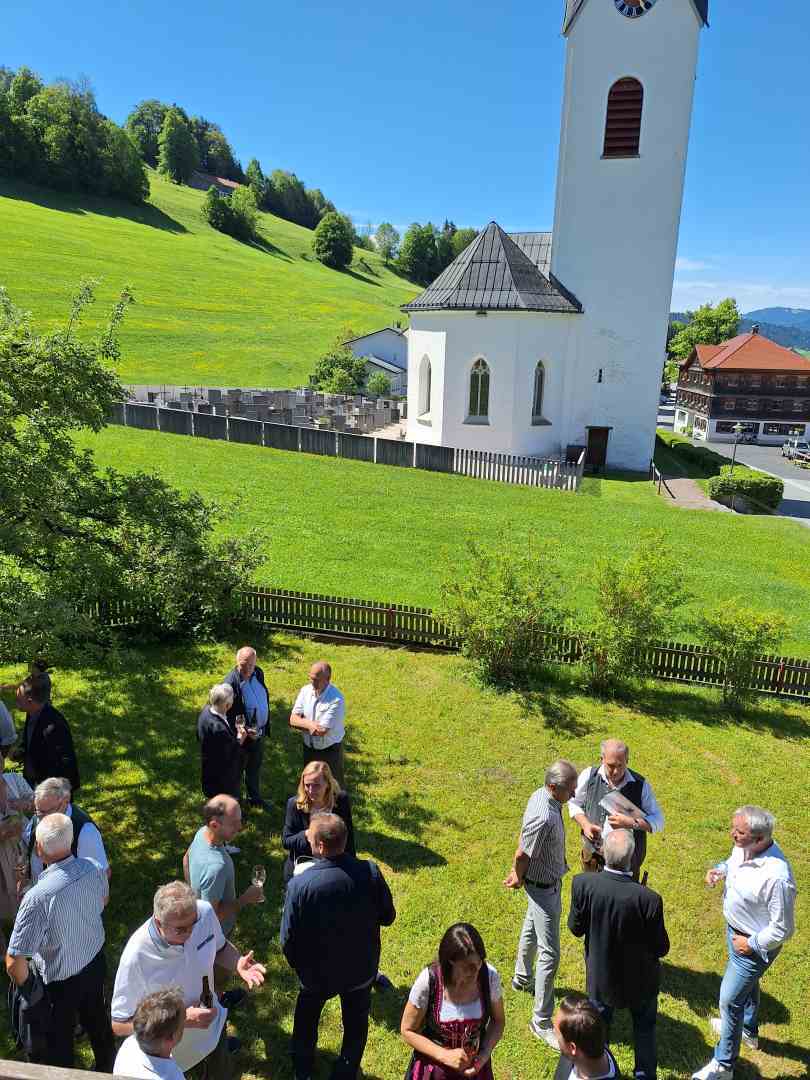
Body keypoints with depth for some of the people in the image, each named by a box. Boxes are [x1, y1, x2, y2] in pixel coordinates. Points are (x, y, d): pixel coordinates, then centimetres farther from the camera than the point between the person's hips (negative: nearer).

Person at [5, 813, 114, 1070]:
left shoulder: (37, 897, -38)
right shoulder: (93, 868, -20)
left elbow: (14, 962, -30)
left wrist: (25, 987, -10)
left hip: (59, 983, -6)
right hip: (96, 961, 6)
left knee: (56, 1044, 22)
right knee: (97, 1020, 32)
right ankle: (106, 1067, 55)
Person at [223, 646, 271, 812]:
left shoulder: (258, 673, -8)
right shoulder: (231, 683, -29)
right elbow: (228, 715, -21)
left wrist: (264, 726, 11)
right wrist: (244, 730, -27)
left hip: (259, 732, 7)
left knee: (255, 767, 26)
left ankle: (255, 798, 47)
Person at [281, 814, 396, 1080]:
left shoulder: (300, 885, -31)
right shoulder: (370, 872, -26)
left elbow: (288, 940, -18)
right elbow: (388, 917, -10)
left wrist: (297, 965, 2)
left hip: (317, 973, 0)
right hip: (362, 969, 1)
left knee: (307, 1019, 30)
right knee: (356, 1023, 27)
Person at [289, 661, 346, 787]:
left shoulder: (336, 700, -26)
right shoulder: (305, 690, -7)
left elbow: (322, 731, -26)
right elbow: (293, 720, -7)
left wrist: (303, 723, -13)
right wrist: (309, 724, -24)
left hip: (330, 751, -5)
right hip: (309, 748, 5)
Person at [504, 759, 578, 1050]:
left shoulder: (541, 796, -8)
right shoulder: (543, 818, -38)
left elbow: (523, 844, 6)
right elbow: (522, 856, -25)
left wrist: (517, 872, 15)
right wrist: (518, 879, -4)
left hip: (549, 881, 10)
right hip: (542, 888, -10)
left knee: (531, 929, 29)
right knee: (550, 954, 0)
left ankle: (522, 978, 53)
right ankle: (541, 1022, 13)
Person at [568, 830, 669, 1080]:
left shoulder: (582, 884, -29)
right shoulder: (649, 899, -34)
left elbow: (575, 928, -13)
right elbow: (661, 949, -18)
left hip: (599, 977, 2)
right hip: (639, 981, -1)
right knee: (644, 1030, 29)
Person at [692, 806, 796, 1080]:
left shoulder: (777, 877, -39)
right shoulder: (744, 846, -17)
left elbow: (782, 930, -27)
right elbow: (734, 861, 9)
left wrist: (752, 945, -16)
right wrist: (720, 869, -11)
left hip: (755, 946, -8)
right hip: (735, 929, 8)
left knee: (730, 1000, 7)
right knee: (747, 984, 31)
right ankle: (748, 1030, 58)